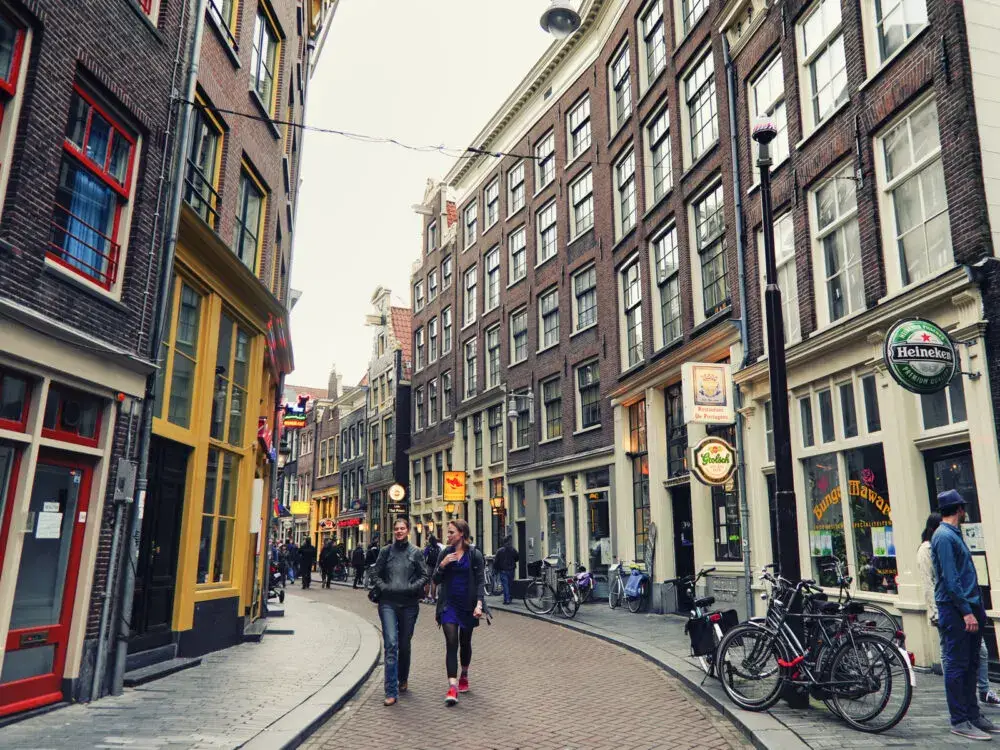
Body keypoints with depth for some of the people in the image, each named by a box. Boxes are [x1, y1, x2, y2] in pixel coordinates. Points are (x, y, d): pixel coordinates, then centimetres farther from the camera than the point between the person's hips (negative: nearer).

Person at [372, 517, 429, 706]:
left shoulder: (415, 552, 3)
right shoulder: (386, 551, 5)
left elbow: (424, 576, 4)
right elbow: (377, 575, 9)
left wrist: (412, 587, -11)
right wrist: (384, 587, -8)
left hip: (409, 604, 1)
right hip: (388, 603, 0)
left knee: (404, 644, 13)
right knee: (391, 644, -11)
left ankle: (403, 679, 37)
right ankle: (391, 692, -10)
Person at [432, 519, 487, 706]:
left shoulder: (474, 555, -5)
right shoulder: (445, 553, 3)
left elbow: (480, 581, -6)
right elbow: (436, 580, 6)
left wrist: (479, 604, -17)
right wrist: (442, 565, -12)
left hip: (467, 605, -1)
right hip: (449, 605, 1)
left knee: (465, 643, 15)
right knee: (451, 644, -10)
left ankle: (464, 676, 39)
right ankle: (452, 687, -13)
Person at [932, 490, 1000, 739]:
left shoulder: (954, 534, 17)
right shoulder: (944, 536, -14)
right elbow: (950, 579, -19)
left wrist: (977, 608, 19)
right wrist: (967, 611, -21)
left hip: (970, 607, 10)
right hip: (955, 610, -10)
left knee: (971, 664, 14)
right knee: (956, 665, -4)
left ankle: (973, 714, 23)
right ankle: (959, 721, 1)